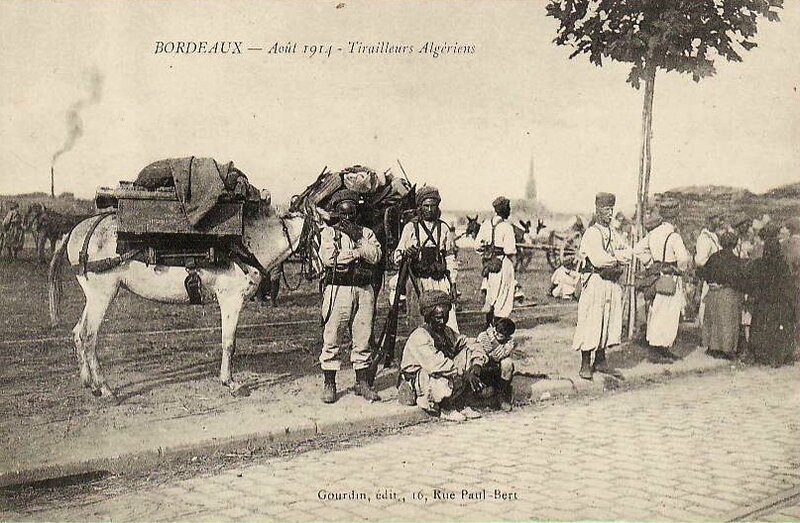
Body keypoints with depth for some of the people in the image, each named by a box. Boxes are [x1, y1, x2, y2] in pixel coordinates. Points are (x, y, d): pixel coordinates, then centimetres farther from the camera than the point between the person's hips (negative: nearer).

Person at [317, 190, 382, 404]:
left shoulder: (366, 233, 16)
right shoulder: (328, 232, 7)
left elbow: (376, 255, -1)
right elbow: (327, 258, -10)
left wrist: (358, 242, -10)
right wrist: (357, 252, -7)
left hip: (364, 290, 3)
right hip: (338, 289, -3)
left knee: (362, 338, 6)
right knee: (332, 339, -1)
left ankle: (362, 383, 14)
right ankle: (329, 384, 7)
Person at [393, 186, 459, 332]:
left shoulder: (443, 228, 11)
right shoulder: (411, 227, 4)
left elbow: (450, 257, 17)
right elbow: (397, 256, 3)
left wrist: (452, 281, 11)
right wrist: (405, 254, -20)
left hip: (440, 281, 1)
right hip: (417, 281, -1)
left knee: (448, 320, -9)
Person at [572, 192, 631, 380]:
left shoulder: (612, 233, 16)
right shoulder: (592, 233, -10)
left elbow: (626, 254, 11)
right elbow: (598, 259, -21)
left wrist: (615, 257, -10)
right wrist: (617, 258, -7)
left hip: (612, 284, 8)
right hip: (595, 282, -8)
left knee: (609, 322, 11)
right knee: (590, 324, -6)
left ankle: (600, 360, 22)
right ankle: (585, 365, 0)